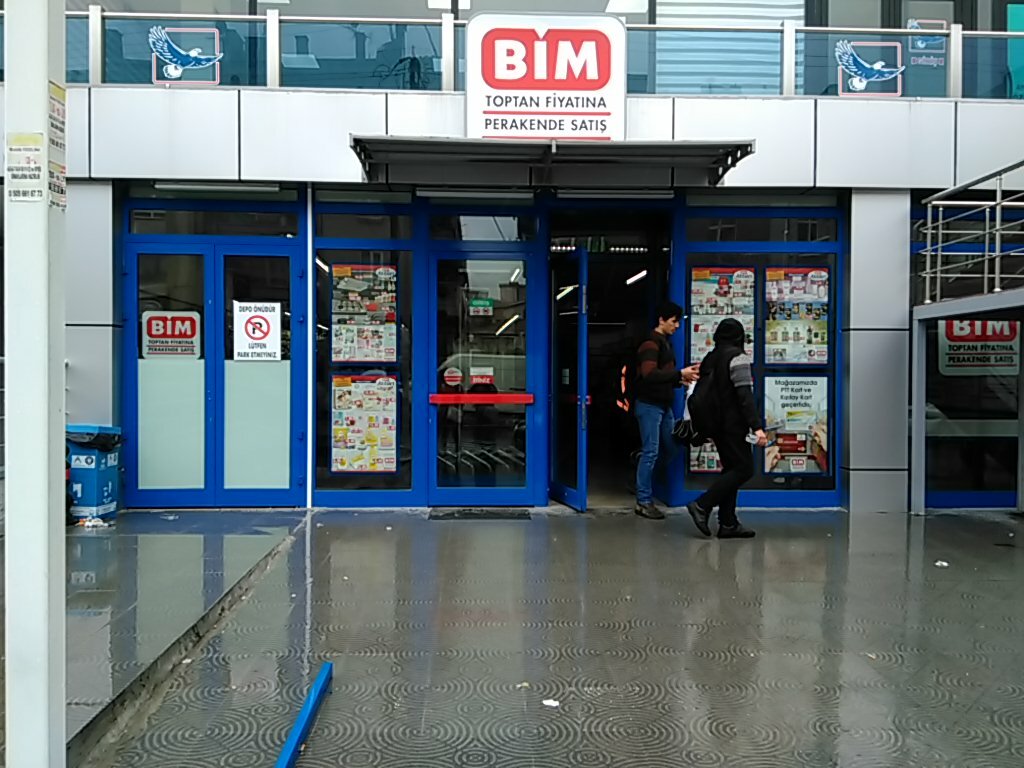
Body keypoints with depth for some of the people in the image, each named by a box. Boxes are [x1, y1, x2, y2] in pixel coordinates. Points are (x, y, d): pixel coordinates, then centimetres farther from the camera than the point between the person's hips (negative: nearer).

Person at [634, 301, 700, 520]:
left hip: (664, 405, 9)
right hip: (649, 405, -9)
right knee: (651, 452, -6)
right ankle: (643, 502, 1)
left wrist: (680, 380, 5)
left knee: (670, 449, 11)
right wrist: (679, 373, -23)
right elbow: (650, 374, -25)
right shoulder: (651, 344, -12)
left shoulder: (665, 343, 18)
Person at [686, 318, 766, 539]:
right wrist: (757, 427, -21)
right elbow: (745, 395, -19)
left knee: (731, 468, 11)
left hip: (715, 422, 9)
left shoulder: (710, 358, 14)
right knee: (744, 469, -5)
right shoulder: (737, 357, -11)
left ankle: (728, 523, 9)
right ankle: (702, 506, -11)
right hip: (733, 423, -9)